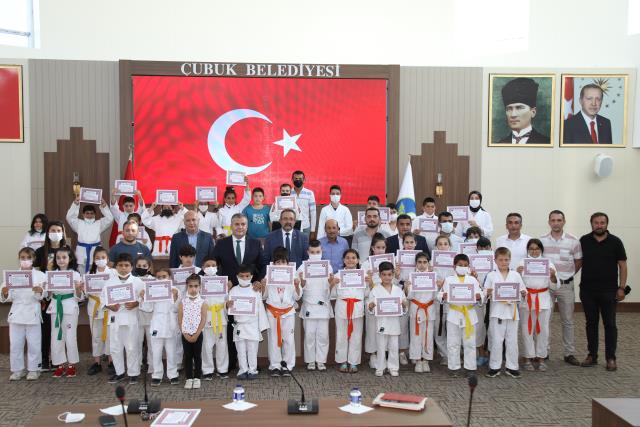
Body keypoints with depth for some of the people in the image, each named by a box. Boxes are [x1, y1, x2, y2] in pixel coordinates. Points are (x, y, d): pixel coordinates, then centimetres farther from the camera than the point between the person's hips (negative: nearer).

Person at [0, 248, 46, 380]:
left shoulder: (40, 275, 0)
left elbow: (42, 297, -6)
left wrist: (40, 292, -28)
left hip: (33, 315, -2)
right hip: (16, 314, 2)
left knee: (34, 344, 3)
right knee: (15, 344, 7)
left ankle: (33, 370, 15)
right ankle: (17, 370, 19)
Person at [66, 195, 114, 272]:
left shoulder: (99, 224, 12)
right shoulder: (79, 223, 12)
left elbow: (109, 219, 0)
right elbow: (69, 217, -1)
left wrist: (104, 207, -12)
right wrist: (76, 204, -12)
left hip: (95, 248, 0)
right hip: (82, 249, 0)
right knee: (81, 272, 3)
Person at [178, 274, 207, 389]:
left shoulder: (202, 303, -5)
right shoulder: (182, 302, -1)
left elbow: (203, 320, -8)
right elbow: (180, 320, -2)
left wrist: (196, 335, -13)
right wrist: (185, 334, -9)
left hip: (198, 334, -1)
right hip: (185, 334, 1)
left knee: (197, 356, 7)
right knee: (187, 356, 7)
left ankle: (197, 378, 16)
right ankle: (189, 378, 16)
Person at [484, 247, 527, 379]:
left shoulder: (515, 275, 5)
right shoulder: (491, 275, 0)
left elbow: (523, 292, 9)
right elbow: (486, 294, 0)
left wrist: (523, 293, -13)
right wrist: (488, 293, -21)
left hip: (512, 311, 2)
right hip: (497, 312, -2)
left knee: (512, 340, 8)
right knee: (496, 341, 3)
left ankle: (511, 366, 19)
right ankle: (495, 366, 14)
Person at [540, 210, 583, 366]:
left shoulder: (573, 241, -1)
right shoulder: (541, 240, 0)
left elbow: (579, 262, 8)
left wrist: (567, 275, 6)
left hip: (566, 285, 0)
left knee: (568, 321, 7)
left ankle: (569, 353, 16)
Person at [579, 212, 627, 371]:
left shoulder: (615, 242, -2)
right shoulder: (584, 241, 3)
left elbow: (622, 265, -1)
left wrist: (622, 287, -7)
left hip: (608, 291, -2)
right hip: (587, 290, 2)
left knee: (609, 324, 3)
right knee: (591, 323, 9)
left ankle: (611, 358, 11)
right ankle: (592, 355, 18)